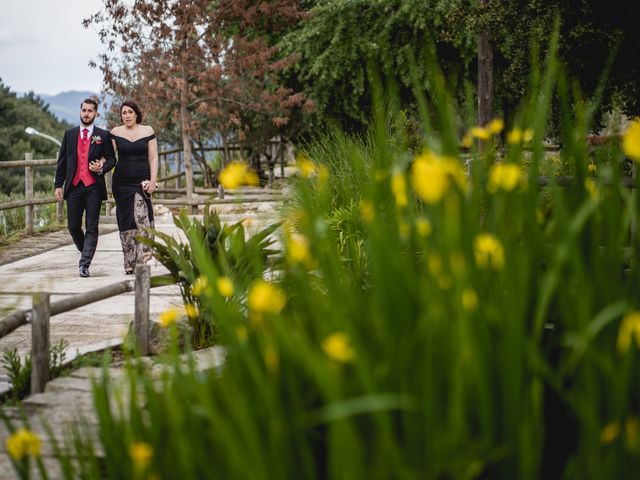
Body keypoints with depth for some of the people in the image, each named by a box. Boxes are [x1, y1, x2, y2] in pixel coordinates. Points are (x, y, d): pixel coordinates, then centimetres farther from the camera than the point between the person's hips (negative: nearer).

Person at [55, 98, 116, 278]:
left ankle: (84, 264, -5)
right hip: (73, 187, 2)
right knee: (73, 226, 6)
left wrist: (101, 168, -13)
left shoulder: (103, 135, 5)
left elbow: (112, 159, 8)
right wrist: (58, 185, 5)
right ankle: (85, 252, 30)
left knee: (92, 228, -5)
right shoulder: (69, 134, 11)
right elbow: (62, 162, 11)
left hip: (93, 187, -2)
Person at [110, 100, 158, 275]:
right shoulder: (115, 133, 6)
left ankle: (142, 259, -18)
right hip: (122, 183, 2)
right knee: (126, 221, 1)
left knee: (141, 217, -19)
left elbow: (153, 158, 3)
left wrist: (153, 180, -6)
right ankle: (130, 264, 7)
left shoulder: (147, 131, 4)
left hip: (142, 181, -1)